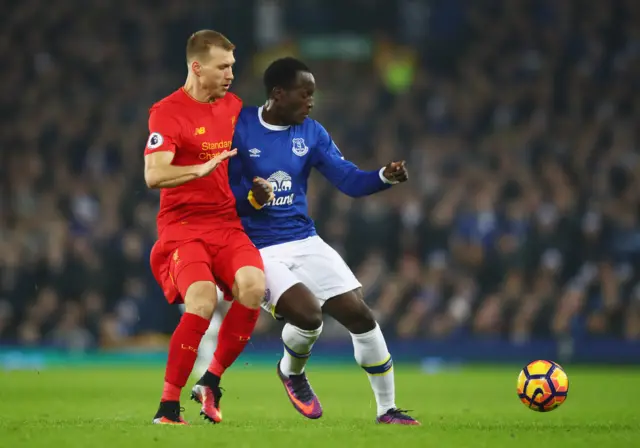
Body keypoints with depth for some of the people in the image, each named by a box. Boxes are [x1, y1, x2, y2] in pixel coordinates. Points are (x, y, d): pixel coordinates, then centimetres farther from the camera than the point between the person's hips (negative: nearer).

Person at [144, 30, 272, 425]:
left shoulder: (235, 106, 13)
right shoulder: (168, 112, -8)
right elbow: (154, 176, -21)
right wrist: (202, 169, -35)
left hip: (228, 223, 5)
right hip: (183, 226, -5)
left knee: (253, 287, -24)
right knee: (203, 301, -29)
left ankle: (211, 382, -5)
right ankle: (168, 405, -16)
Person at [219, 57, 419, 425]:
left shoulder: (311, 133, 3)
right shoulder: (237, 129, -10)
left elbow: (349, 180, -2)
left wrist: (385, 177, -22)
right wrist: (249, 199, -28)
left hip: (305, 241, 5)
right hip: (256, 250, -5)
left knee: (360, 315, -4)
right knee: (308, 314, -26)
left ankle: (387, 409, 11)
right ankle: (292, 372, 10)